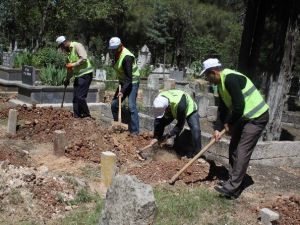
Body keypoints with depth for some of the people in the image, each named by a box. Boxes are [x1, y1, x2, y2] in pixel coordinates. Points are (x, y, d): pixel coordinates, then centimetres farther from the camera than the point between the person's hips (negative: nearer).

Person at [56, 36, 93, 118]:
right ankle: (77, 116, 15)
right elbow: (70, 68, 26)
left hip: (85, 74, -9)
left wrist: (73, 64, -16)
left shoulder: (77, 46, -8)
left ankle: (86, 115, 1)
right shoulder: (69, 51, 18)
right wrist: (67, 79, 27)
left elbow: (84, 58, -22)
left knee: (80, 96, -11)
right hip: (78, 75, 9)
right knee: (75, 97, 8)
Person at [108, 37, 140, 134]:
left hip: (132, 82, -9)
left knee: (131, 106, -17)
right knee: (114, 104, 7)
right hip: (123, 82, 9)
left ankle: (134, 131, -14)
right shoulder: (116, 54, 2)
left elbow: (129, 77, -29)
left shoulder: (127, 57, -25)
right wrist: (120, 82, 5)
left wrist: (123, 91, -33)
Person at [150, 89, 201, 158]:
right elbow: (158, 121, -19)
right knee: (159, 123, -9)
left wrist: (168, 135, -35)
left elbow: (180, 124, -35)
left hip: (189, 109, -5)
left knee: (195, 129, -27)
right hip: (173, 110, 5)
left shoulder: (179, 104, -46)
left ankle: (196, 153, -15)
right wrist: (156, 137, -25)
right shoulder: (159, 102, -30)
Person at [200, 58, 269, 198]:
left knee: (242, 151, -9)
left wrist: (229, 123, -13)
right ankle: (233, 181, 23)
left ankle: (233, 188, -4)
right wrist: (219, 129, 2)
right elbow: (223, 108, 11)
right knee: (233, 148, 12)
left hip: (257, 117, -10)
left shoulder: (230, 78, -24)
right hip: (244, 117, 10)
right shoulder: (221, 84, 8)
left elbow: (239, 106, -28)